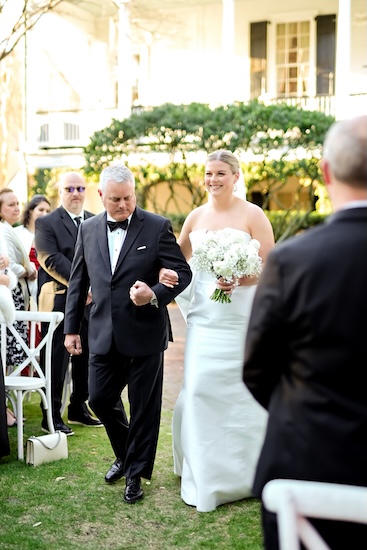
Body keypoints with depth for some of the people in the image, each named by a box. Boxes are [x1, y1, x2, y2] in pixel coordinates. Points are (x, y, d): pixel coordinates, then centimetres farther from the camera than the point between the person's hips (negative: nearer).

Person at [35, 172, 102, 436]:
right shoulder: (46, 222, -3)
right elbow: (51, 260, -14)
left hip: (91, 302, 5)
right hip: (60, 302, -5)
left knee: (86, 359, 13)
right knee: (57, 361, 1)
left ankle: (79, 408, 27)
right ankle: (52, 417, 11)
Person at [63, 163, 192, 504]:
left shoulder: (157, 227, -6)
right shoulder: (88, 229, 6)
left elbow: (183, 273, -6)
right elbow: (78, 282, 12)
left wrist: (156, 294, -25)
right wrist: (71, 328, 11)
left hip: (145, 334, -4)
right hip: (104, 335, 4)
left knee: (143, 406, 7)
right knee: (100, 399, 10)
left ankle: (136, 472, 25)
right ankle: (125, 454, 37)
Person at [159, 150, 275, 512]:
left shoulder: (252, 215, -3)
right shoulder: (195, 217, 10)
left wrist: (238, 280, -22)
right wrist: (165, 273, -2)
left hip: (241, 315, -4)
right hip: (204, 315, 4)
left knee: (239, 391, 2)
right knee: (199, 389, 0)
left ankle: (241, 474, 21)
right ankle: (204, 475, 18)